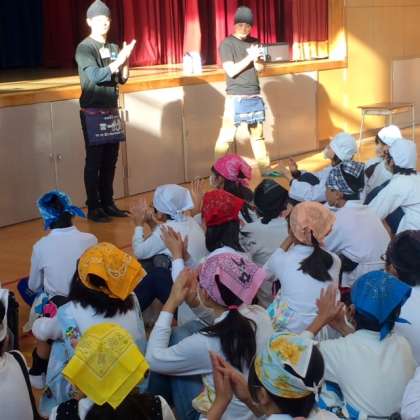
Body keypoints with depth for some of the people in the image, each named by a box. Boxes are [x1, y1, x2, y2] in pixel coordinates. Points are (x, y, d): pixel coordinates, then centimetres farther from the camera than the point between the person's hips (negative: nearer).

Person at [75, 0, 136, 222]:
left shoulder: (113, 48, 11)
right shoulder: (84, 48, -8)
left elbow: (122, 79, 12)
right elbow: (95, 76, -19)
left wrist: (125, 61, -6)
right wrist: (118, 60, -23)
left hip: (112, 111, 6)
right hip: (93, 112, -6)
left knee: (110, 161, 8)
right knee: (94, 162, -3)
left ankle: (108, 204, 16)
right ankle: (93, 208, 2)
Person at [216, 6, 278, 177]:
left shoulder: (254, 42, 11)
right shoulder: (227, 44, -7)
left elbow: (260, 68, 11)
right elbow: (231, 71, -15)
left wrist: (257, 59, -10)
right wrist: (249, 57, -18)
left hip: (255, 97, 6)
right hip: (236, 98, -5)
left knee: (257, 134, 12)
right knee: (226, 136, -6)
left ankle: (265, 169, 19)